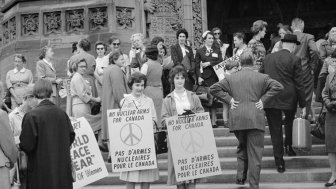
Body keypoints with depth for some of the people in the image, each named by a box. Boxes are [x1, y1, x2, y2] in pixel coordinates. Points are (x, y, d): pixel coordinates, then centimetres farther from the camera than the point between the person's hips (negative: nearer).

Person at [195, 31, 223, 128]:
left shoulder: (217, 51, 17)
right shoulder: (199, 51, 10)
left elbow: (220, 62, 5)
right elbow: (197, 66, 4)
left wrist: (209, 63, -4)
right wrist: (199, 77, -8)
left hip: (215, 77, 2)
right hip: (204, 78, -2)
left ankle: (213, 121, -3)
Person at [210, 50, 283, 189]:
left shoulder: (231, 78, 7)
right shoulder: (262, 77, 3)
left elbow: (213, 88, 2)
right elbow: (278, 86, -6)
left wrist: (228, 99, 3)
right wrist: (263, 99, -2)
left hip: (236, 119, 2)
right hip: (255, 119, -2)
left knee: (242, 147, 24)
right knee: (255, 152, 3)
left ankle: (240, 176, 11)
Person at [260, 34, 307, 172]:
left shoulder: (268, 58, 8)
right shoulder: (294, 60, -4)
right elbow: (299, 84, -5)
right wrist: (303, 105, -1)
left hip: (270, 99, 2)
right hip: (288, 98, -2)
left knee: (275, 130, 5)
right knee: (290, 121, 28)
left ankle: (279, 161, 5)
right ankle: (288, 146, 22)